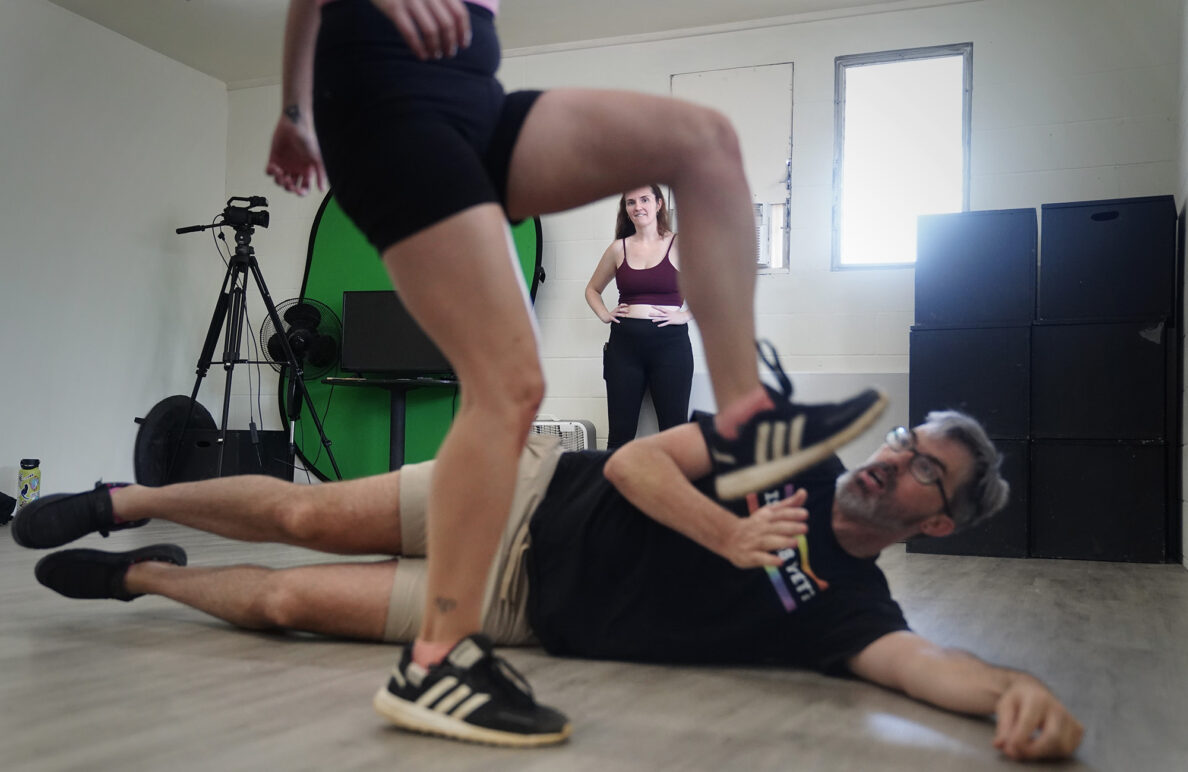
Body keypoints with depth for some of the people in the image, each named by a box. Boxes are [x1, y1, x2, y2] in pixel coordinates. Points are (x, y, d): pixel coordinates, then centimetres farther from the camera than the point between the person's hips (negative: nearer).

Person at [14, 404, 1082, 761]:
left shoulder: (850, 607, -6)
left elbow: (924, 661, -26)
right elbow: (631, 460, -11)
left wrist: (1018, 688, -46)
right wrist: (736, 536, -23)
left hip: (522, 608, -1)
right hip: (533, 496, 1)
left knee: (292, 601, -7)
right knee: (308, 516, -8)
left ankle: (143, 577, 25)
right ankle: (127, 502, 23)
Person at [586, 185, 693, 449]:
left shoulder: (678, 245, -1)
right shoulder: (618, 248, 10)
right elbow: (592, 289, 24)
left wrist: (685, 315, -10)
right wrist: (604, 315, 7)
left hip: (669, 342, -3)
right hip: (625, 343, 3)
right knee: (619, 433, 4)